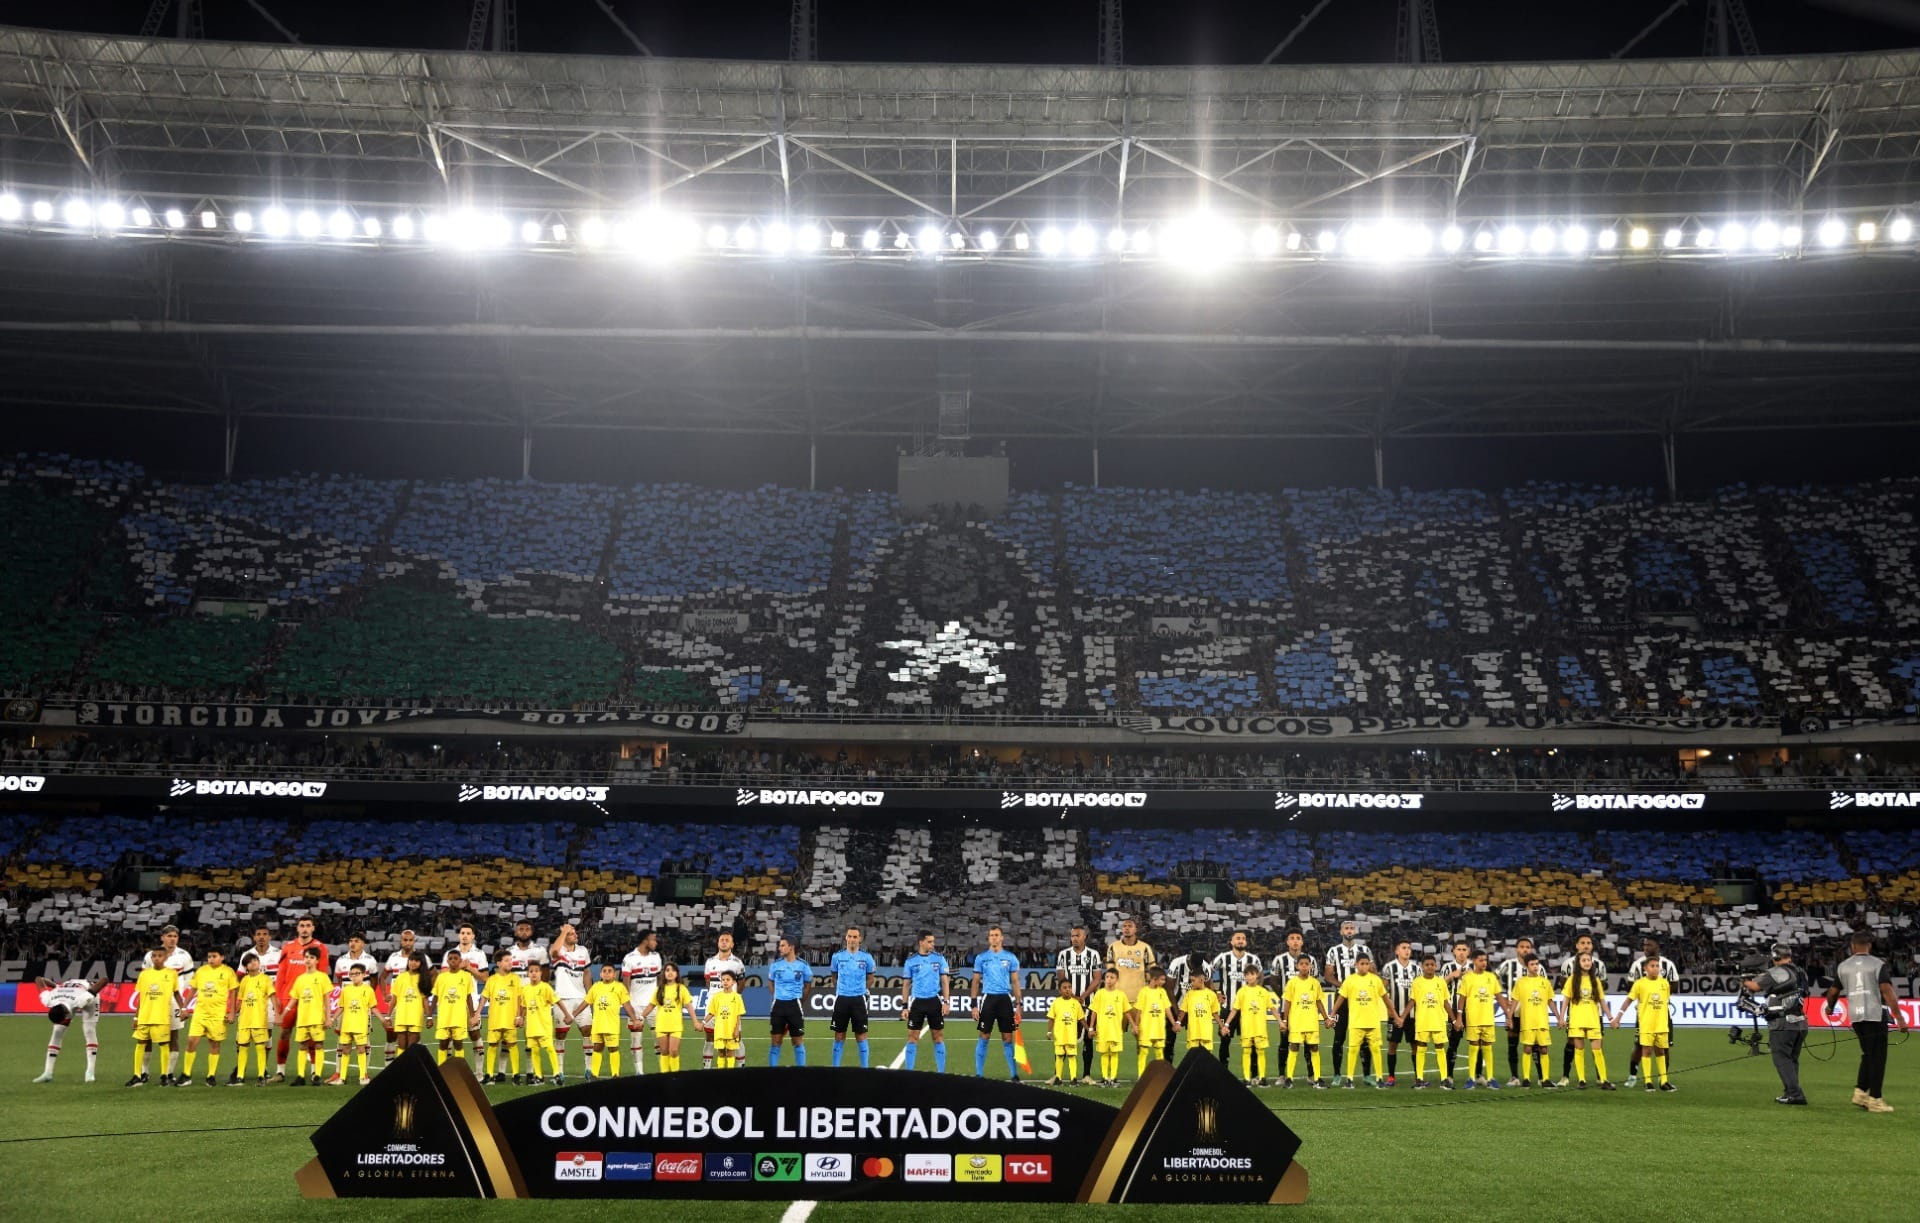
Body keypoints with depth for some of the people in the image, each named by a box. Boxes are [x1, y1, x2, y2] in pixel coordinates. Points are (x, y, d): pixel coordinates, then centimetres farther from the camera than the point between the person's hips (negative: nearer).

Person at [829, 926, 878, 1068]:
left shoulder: (866, 957, -1)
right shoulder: (837, 956, 1)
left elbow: (870, 978, 12)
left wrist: (864, 989, 6)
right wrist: (841, 989, 11)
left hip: (859, 999, -1)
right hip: (842, 998, 1)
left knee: (861, 1035, 0)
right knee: (839, 1036, 6)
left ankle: (865, 1067, 8)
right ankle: (835, 1067, 13)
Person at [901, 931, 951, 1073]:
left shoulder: (939, 958, 2)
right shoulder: (911, 960, 2)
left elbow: (945, 980, 5)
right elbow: (906, 984, 7)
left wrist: (946, 1001, -4)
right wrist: (904, 1006, 2)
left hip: (935, 1001, 0)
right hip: (917, 1001, 0)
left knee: (938, 1037, 3)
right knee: (913, 1037, 0)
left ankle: (941, 1071, 9)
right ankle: (909, 1071, 6)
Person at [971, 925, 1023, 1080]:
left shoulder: (1010, 957, 5)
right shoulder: (981, 957, 5)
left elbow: (1015, 982, 7)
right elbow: (976, 982, 8)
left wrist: (1018, 1004, 0)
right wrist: (974, 1005, 1)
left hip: (1005, 999, 0)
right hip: (987, 998, 0)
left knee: (1008, 1038, 2)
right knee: (984, 1037, 1)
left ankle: (1014, 1073, 9)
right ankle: (979, 1073, 8)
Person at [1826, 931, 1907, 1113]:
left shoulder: (1843, 966, 9)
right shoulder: (1879, 964, -2)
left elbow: (1833, 991, 16)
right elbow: (1887, 991, -13)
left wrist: (1830, 1008, 36)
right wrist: (1898, 1016, -14)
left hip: (1855, 1016, 4)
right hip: (1875, 1014, -4)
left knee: (1868, 1055, 17)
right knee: (1877, 1057, 0)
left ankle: (1860, 1092, 8)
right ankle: (1875, 1100, 0)